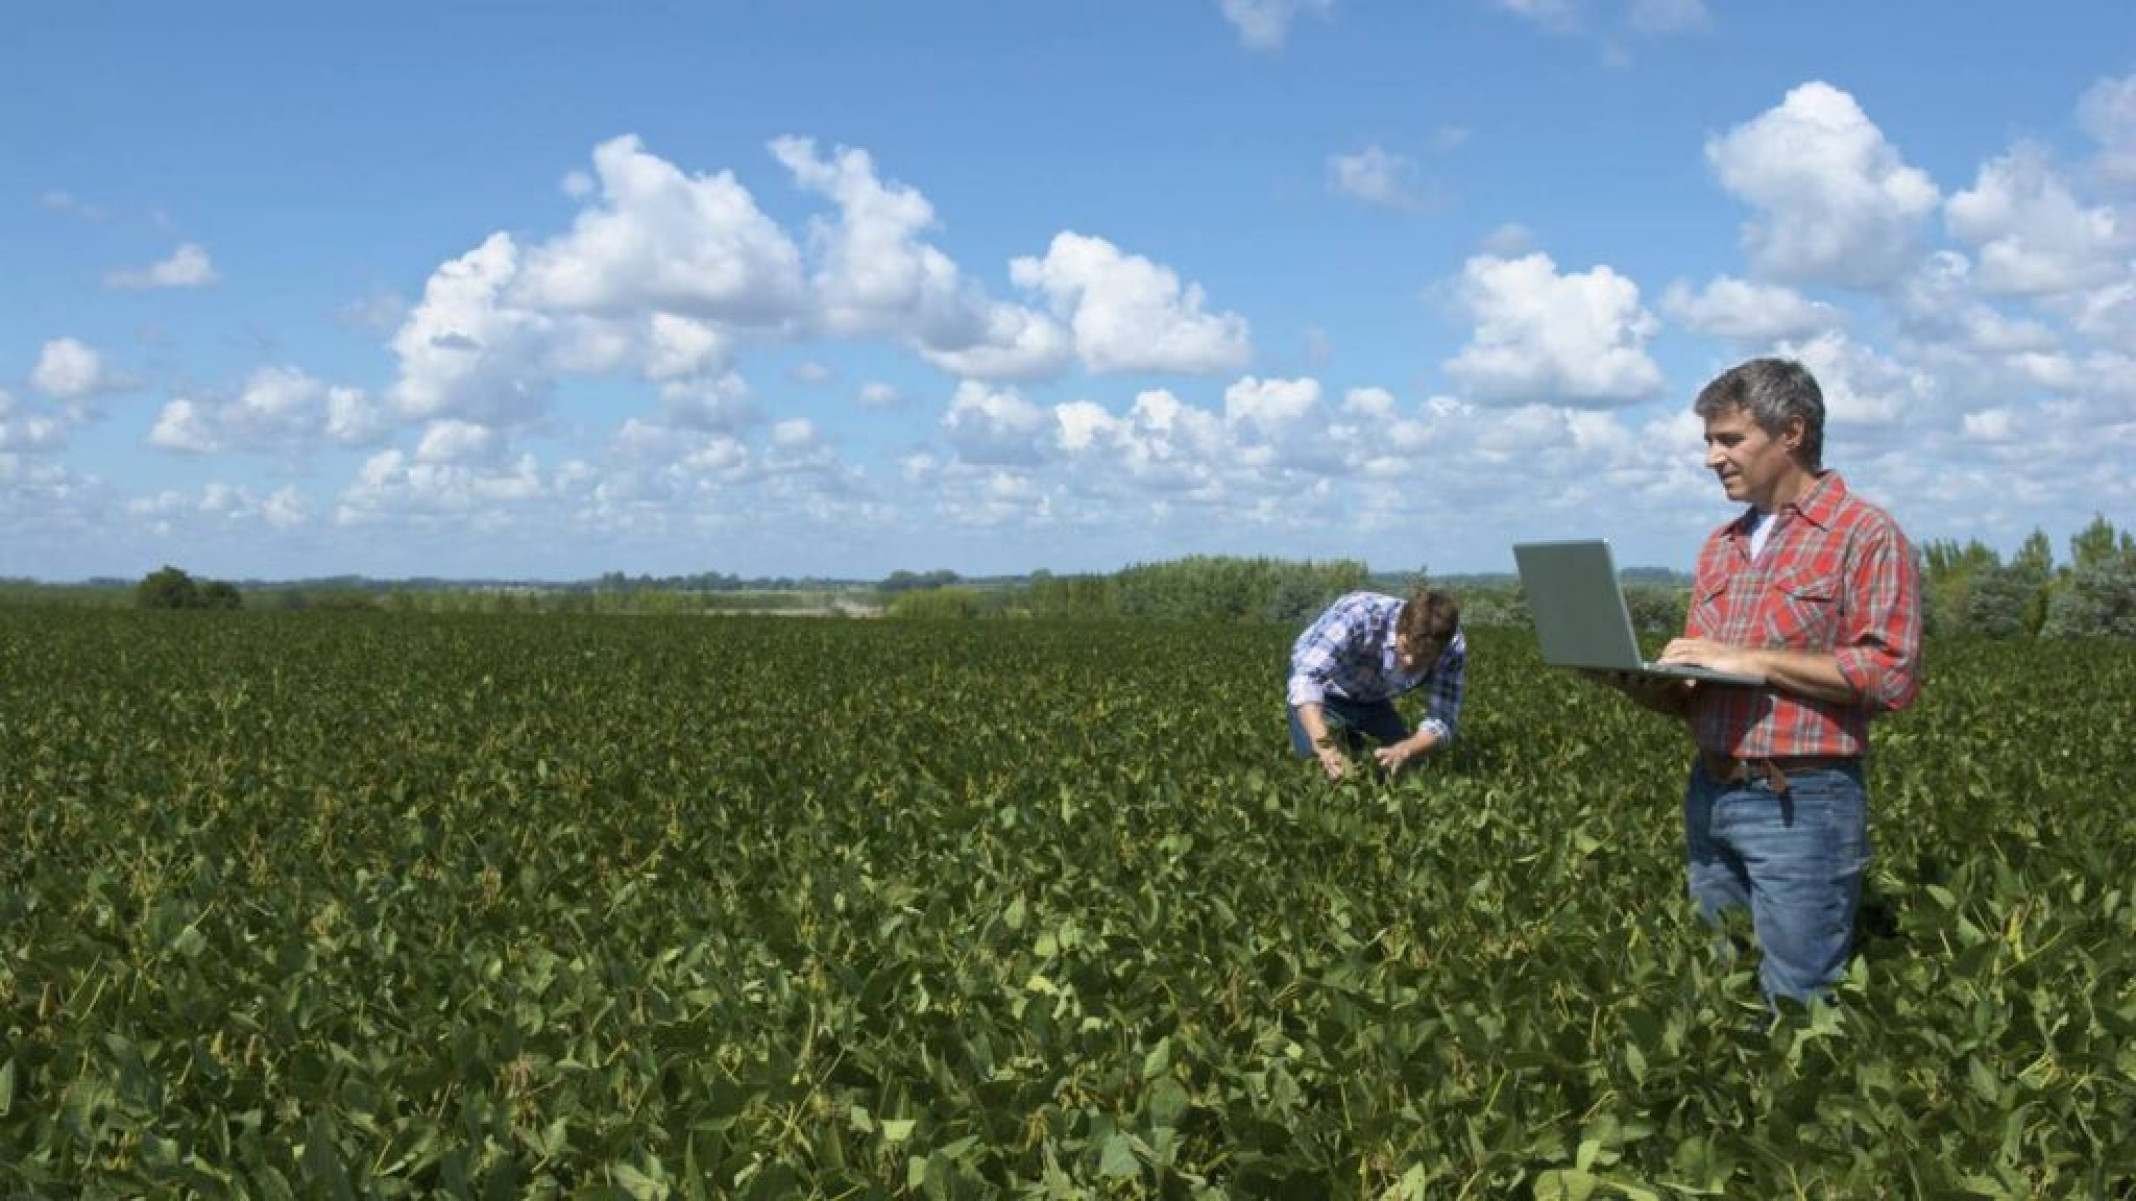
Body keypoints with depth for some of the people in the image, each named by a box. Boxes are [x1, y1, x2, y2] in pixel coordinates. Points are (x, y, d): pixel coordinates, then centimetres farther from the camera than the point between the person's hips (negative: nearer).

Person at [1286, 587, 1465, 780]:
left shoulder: (1454, 648, -29)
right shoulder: (1359, 614, -42)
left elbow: (1442, 721, -26)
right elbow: (1305, 679, -48)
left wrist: (1403, 750, -47)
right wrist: (1325, 746, -62)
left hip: (1373, 699, 4)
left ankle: (1349, 739, 29)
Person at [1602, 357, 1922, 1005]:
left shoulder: (1865, 534, -7)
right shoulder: (1721, 545, 15)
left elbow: (1892, 673, -17)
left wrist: (1755, 660, -18)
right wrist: (1649, 685, -4)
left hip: (1803, 804, -7)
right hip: (1710, 796, 7)